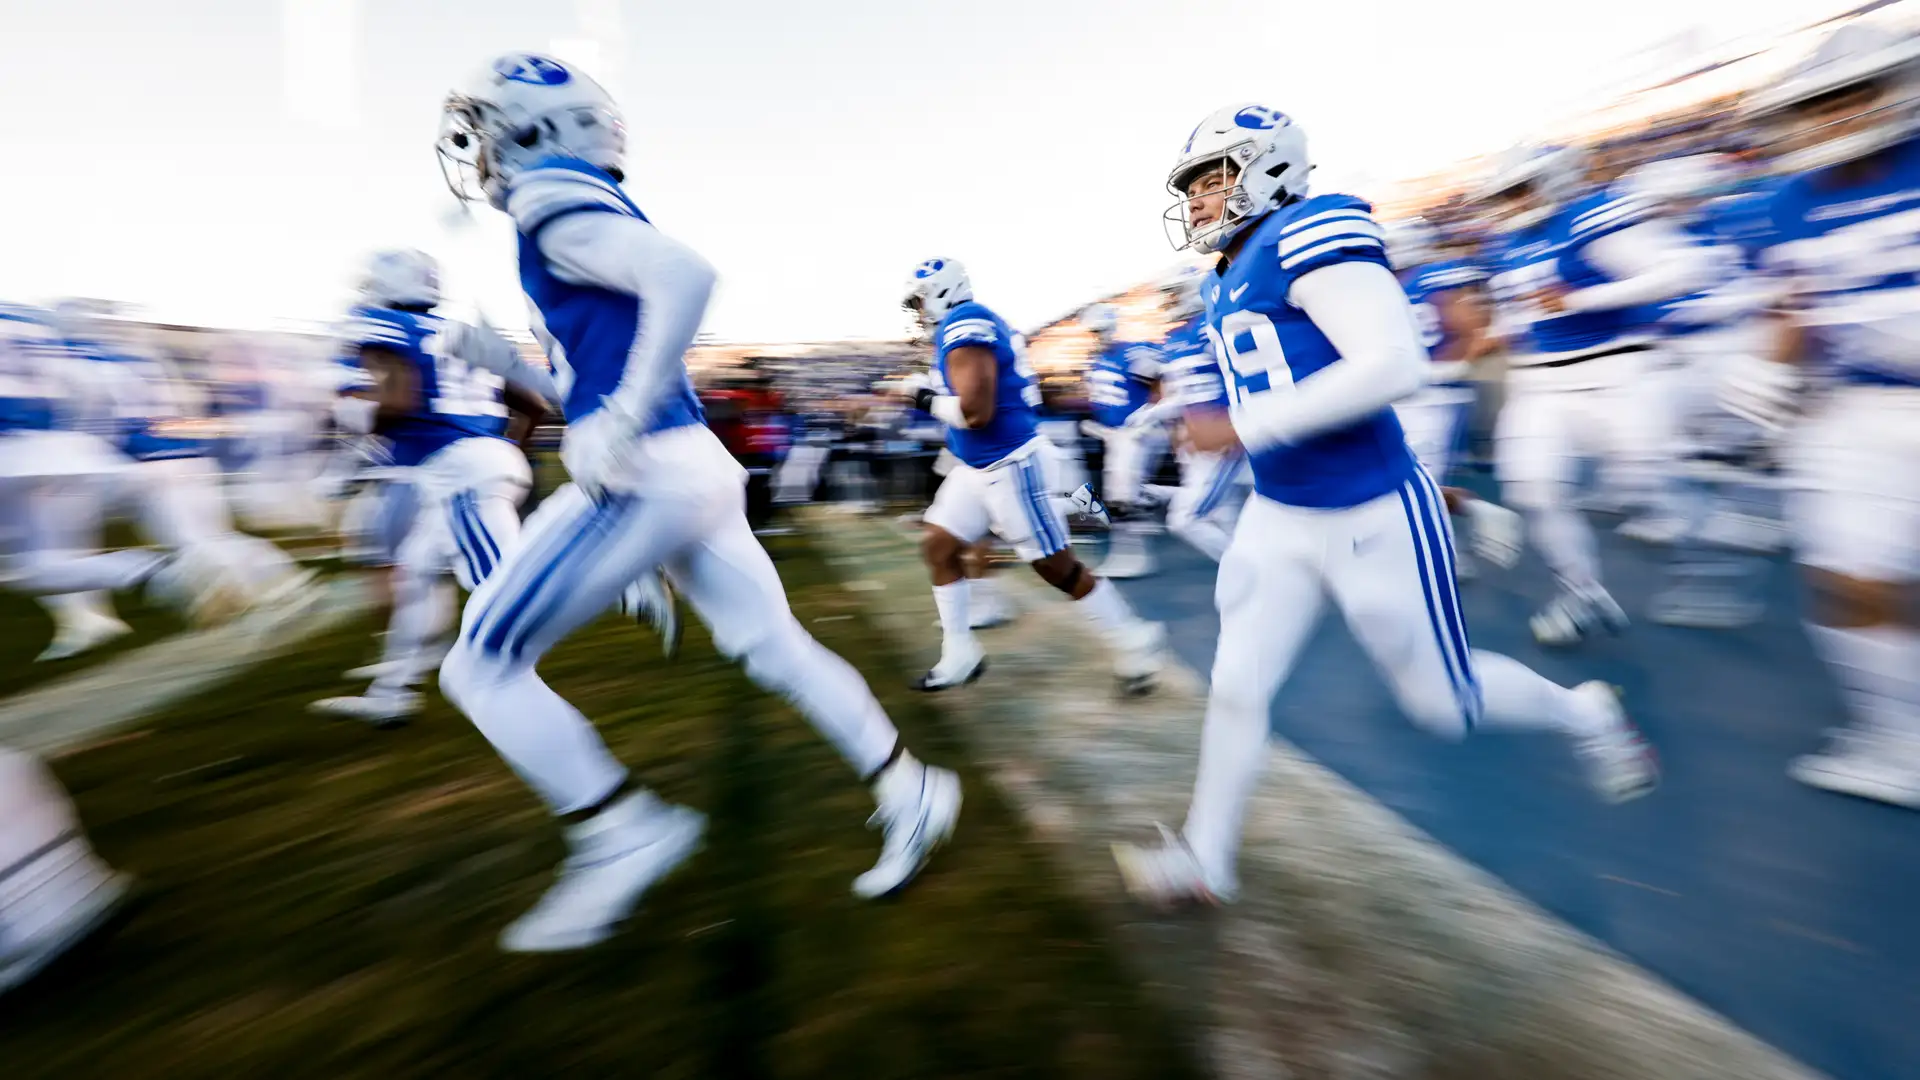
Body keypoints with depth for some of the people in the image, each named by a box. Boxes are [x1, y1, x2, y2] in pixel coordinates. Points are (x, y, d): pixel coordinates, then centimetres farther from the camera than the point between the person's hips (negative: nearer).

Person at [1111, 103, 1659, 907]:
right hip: (1275, 516, 8)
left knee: (1443, 702, 12)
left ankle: (1585, 714, 44)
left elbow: (1395, 364, -26)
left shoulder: (1307, 237, -16)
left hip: (1371, 517, -7)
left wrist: (1242, 427, -25)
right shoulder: (1223, 289, 11)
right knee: (1236, 688, 6)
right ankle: (1204, 858, 21)